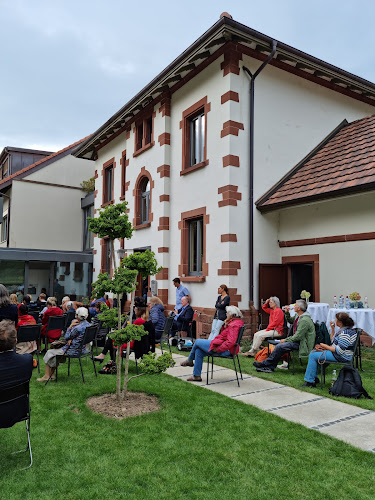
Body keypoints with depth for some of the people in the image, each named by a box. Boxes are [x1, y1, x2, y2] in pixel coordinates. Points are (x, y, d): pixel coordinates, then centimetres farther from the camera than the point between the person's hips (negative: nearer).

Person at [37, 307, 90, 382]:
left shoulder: (78, 328, -28)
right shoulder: (87, 324, 0)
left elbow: (66, 337, -13)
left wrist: (71, 326, -9)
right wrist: (70, 340, -3)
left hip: (73, 351, -9)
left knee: (49, 353, 10)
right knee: (55, 351, 25)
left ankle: (47, 376, 18)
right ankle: (51, 375, 26)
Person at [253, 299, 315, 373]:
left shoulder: (305, 320, -23)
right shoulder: (298, 316, 9)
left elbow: (298, 336, -24)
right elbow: (290, 321, 30)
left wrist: (285, 340, -13)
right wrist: (287, 313, 11)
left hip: (302, 344, -10)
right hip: (298, 341, 10)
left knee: (279, 347, -18)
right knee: (279, 346, -3)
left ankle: (264, 364, -5)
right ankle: (270, 367, -2)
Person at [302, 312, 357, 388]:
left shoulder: (346, 333, -23)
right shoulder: (342, 329, 9)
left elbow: (339, 351, -27)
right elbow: (333, 340, 20)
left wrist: (326, 347, -14)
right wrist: (332, 328, 8)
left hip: (341, 356, -11)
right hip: (336, 352, 11)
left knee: (313, 356, -13)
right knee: (313, 352, 11)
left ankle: (309, 381, -6)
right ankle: (314, 378, 12)